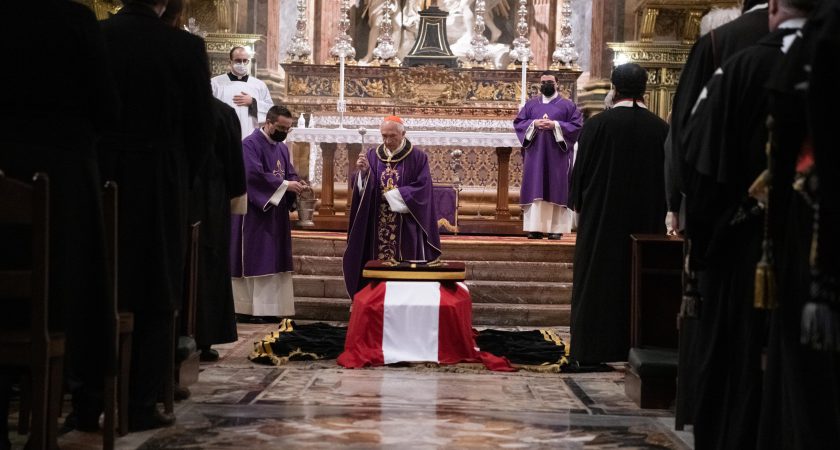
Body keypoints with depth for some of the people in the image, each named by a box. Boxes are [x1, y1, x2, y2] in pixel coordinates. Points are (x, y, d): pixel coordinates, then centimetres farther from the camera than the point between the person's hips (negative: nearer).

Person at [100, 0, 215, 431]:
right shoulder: (185, 47, -9)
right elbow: (202, 127, -4)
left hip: (99, 181, 2)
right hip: (159, 186, -2)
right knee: (154, 298, 7)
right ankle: (140, 404, 6)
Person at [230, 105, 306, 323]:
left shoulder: (282, 148, 16)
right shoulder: (250, 144, -10)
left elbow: (290, 174, 16)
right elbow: (254, 174, -22)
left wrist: (297, 184, -8)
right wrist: (285, 185, -23)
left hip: (277, 213, 8)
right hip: (255, 213, -8)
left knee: (275, 262, 5)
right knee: (255, 261, -7)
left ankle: (270, 308, 7)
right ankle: (248, 309, -3)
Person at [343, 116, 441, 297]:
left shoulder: (417, 158, -1)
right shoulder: (372, 156, 8)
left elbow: (423, 189, -7)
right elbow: (360, 189, 2)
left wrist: (393, 195, -9)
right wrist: (363, 172, -18)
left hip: (406, 228, -2)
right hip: (377, 226, 2)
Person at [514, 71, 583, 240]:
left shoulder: (567, 105, 6)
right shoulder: (531, 104, 13)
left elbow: (577, 125, -2)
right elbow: (518, 122, 9)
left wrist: (556, 125, -14)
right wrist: (534, 124, -10)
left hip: (557, 156, -2)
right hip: (535, 155, 2)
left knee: (556, 189, -4)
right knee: (535, 190, -2)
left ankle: (556, 228, -3)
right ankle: (535, 227, -1)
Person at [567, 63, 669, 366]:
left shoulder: (597, 125, -11)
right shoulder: (660, 129, -4)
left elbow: (580, 170, -4)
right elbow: (667, 175, 3)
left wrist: (577, 205, 10)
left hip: (601, 216, -2)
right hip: (647, 219, 2)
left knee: (596, 278, 5)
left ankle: (592, 348, 6)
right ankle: (635, 346, 14)